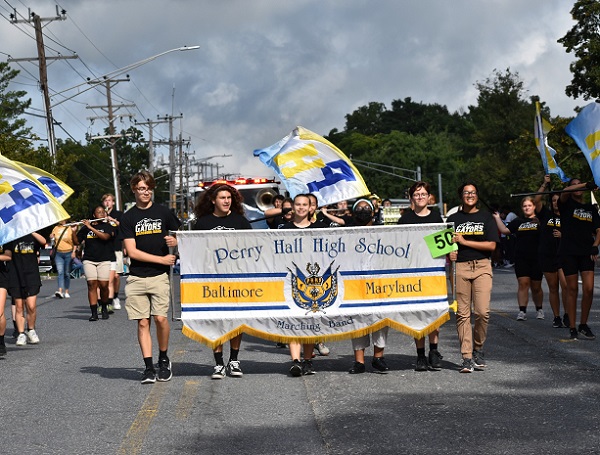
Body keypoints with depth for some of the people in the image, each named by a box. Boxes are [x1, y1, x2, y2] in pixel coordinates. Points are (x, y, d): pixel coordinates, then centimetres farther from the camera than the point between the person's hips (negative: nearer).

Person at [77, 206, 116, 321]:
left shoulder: (108, 226, 7)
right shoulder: (85, 228, 11)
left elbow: (105, 237, -13)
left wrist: (90, 227, -15)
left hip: (104, 260, -1)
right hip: (89, 260, 1)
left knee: (103, 285, -7)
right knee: (92, 285, -8)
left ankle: (104, 308, 17)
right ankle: (94, 313, -8)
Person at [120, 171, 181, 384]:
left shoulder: (163, 213, 9)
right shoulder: (128, 218, 5)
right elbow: (132, 251, -3)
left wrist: (175, 241, -4)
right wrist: (162, 259, -7)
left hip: (159, 276, 0)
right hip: (136, 277, 0)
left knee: (160, 318, -11)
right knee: (142, 322, -1)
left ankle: (163, 359, 11)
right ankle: (149, 367, 4)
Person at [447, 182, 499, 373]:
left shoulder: (486, 218, 11)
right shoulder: (453, 219, 16)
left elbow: (491, 245, 0)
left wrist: (464, 241, -4)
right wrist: (449, 253, -7)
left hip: (482, 266, -1)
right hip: (459, 266, 1)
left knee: (483, 312, -11)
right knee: (462, 313, -3)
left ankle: (478, 349, 11)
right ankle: (467, 357, -1)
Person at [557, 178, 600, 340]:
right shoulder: (566, 204, 5)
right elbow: (565, 192, -17)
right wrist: (586, 185, -28)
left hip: (586, 252, 3)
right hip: (568, 252, -3)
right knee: (572, 289, -1)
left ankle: (583, 325, 9)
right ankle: (572, 328, 6)